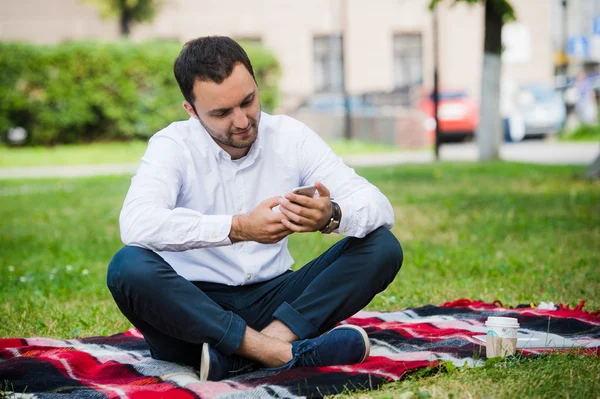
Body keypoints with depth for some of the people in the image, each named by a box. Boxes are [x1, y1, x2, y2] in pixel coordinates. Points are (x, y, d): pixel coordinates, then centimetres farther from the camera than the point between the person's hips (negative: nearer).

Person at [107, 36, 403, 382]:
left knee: (383, 247, -13)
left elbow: (379, 207, -7)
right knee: (128, 267, -33)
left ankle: (274, 338, -29)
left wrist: (332, 216, -30)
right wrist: (238, 228, -36)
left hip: (272, 298, 3)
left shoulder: (291, 137, 0)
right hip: (193, 307, -3)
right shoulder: (173, 145, -8)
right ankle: (284, 352, -34)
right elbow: (136, 224, -28)